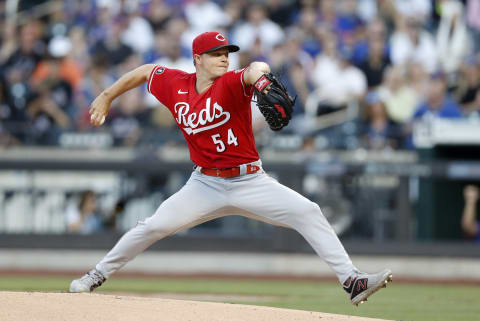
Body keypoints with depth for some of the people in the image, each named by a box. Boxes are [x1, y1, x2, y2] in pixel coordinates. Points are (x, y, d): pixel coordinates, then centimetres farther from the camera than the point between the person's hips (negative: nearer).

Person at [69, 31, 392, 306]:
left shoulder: (231, 85, -15)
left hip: (250, 182, -2)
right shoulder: (175, 84, -3)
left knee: (308, 212, -18)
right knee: (153, 227, -6)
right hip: (205, 186, 2)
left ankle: (351, 280, -18)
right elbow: (144, 71, 16)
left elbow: (256, 69, -38)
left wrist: (259, 76, -62)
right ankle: (98, 274, 14)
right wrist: (106, 97, 16)